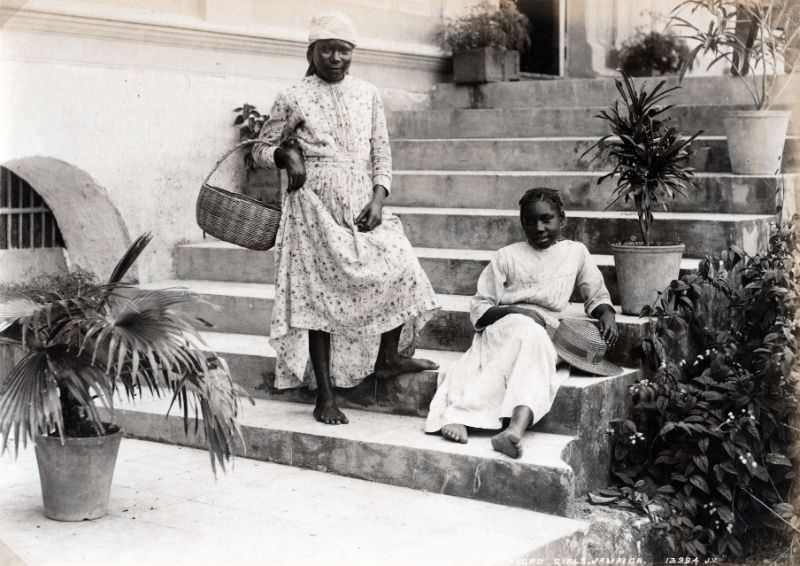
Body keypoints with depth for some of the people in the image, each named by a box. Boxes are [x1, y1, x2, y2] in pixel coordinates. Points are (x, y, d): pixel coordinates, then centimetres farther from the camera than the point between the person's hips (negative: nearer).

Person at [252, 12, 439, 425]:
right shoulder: (293, 99, 0)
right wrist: (286, 154, -15)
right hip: (316, 211, -3)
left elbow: (381, 150, 10)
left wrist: (378, 198, -4)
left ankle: (387, 357, 8)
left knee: (401, 268, -13)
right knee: (320, 296, -2)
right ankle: (325, 397, 6)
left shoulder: (367, 94, 10)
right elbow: (261, 150, 7)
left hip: (363, 209, 3)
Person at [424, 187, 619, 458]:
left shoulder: (576, 252, 18)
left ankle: (515, 428, -62)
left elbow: (597, 295, 27)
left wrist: (607, 314, 4)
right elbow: (479, 306, 8)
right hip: (502, 329, -1)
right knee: (526, 331, -37)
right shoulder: (507, 257, 12)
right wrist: (514, 311, -11)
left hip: (545, 337, 2)